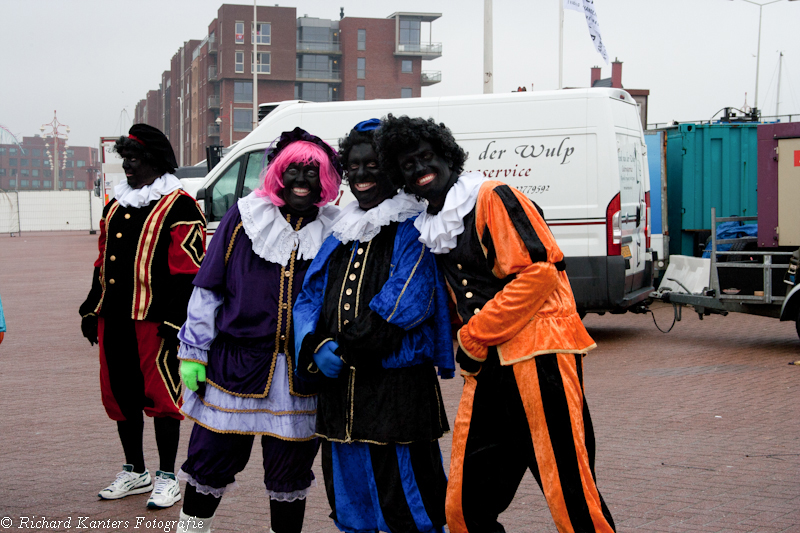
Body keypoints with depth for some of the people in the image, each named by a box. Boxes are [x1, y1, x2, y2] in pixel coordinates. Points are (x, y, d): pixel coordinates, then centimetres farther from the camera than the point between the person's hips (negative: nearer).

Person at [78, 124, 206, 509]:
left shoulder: (178, 207, -7)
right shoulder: (116, 206, 17)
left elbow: (188, 270, -12)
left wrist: (176, 320, -17)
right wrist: (92, 309, 19)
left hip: (154, 318, -8)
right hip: (114, 319, 8)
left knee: (161, 395, 0)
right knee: (120, 395, 13)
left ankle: (167, 478, 11)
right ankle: (135, 472, 28)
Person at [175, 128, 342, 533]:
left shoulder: (334, 232, 3)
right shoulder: (244, 217, 2)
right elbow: (208, 287, 3)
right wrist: (193, 351, 0)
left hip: (301, 376, 0)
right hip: (235, 366, 0)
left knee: (290, 470, 10)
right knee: (211, 458, 7)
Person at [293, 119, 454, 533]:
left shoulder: (414, 229, -5)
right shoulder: (341, 234, 18)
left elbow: (407, 302, -18)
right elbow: (309, 297, 13)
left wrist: (349, 345, -18)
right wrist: (317, 346, -7)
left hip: (399, 386, -7)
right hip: (338, 387, 8)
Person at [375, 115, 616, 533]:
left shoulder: (493, 198, -6)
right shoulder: (431, 229, 18)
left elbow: (539, 271, -15)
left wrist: (474, 337, -11)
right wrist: (469, 346, 12)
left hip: (539, 356, -8)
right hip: (486, 368, 8)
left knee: (571, 498, -8)